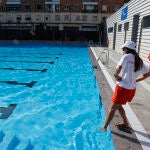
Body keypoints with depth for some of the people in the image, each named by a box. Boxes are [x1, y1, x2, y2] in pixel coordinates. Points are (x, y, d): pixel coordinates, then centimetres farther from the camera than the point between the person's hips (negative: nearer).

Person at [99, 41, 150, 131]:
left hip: (123, 88, -7)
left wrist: (116, 76, -10)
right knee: (118, 105, 25)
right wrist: (135, 80, 16)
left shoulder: (126, 56, -10)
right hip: (132, 89, 7)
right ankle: (125, 123, 39)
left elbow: (118, 68, -28)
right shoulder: (139, 60, 10)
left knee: (113, 108, 3)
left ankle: (104, 127, 15)